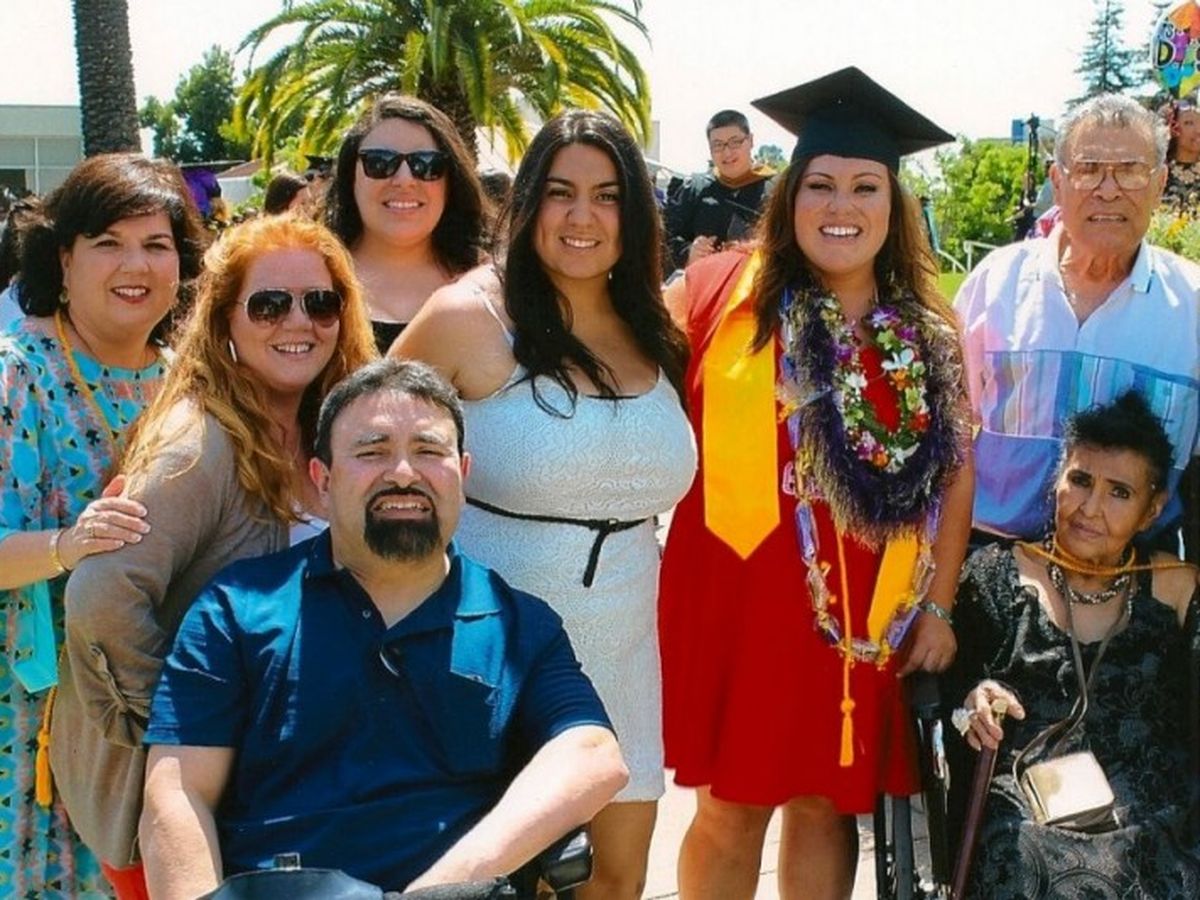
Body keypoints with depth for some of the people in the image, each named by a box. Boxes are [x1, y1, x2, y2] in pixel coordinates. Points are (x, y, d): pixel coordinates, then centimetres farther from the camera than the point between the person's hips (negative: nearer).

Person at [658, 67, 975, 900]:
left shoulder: (929, 330, 4)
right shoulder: (723, 291, -5)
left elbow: (956, 471, 7)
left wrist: (938, 608, 4)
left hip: (866, 615, 3)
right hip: (738, 597, -2)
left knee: (828, 804, 12)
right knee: (731, 806, 6)